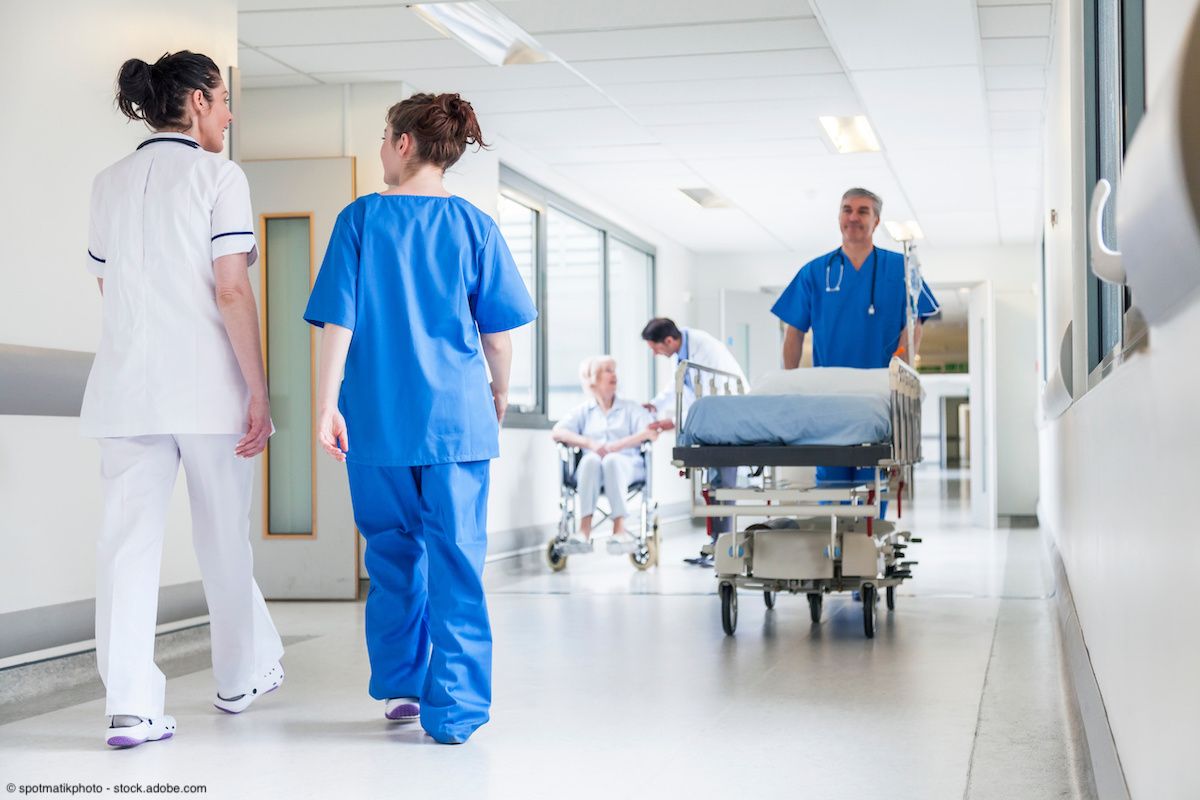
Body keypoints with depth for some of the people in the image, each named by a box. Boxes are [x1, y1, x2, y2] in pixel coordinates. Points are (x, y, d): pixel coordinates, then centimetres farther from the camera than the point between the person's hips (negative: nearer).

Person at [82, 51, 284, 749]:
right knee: (225, 539, 12)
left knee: (129, 543, 0)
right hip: (207, 387, -4)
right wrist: (259, 392, -10)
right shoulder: (218, 175, -5)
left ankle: (131, 708, -6)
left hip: (127, 385, 4)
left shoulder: (110, 183, 12)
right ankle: (243, 676, 28)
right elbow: (231, 291, -12)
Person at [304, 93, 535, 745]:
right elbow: (498, 331, 3)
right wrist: (498, 393, 19)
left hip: (378, 418, 1)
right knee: (456, 560, 1)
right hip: (458, 417, 0)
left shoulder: (360, 219, 0)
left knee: (394, 553, 16)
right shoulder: (473, 224, 1)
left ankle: (399, 685, 24)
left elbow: (338, 321, -4)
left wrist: (326, 404, -1)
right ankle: (454, 709, -1)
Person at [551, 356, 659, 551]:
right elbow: (558, 432, 4)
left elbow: (652, 433, 2)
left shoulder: (631, 408, 21)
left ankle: (619, 528, -44)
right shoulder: (584, 411, 21)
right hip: (591, 468, 1)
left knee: (612, 460, -36)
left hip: (625, 464, -1)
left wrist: (617, 446, -13)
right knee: (590, 459, -35)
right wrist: (590, 444, -13)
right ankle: (585, 526, -43)